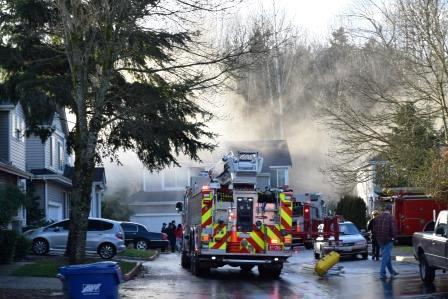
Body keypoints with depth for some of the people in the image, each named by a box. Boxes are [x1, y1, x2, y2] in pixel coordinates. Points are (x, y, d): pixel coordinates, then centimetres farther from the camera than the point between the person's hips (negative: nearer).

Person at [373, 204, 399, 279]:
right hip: (388, 239, -6)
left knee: (387, 256, 18)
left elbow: (374, 229, 11)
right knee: (386, 256, -3)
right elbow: (393, 229, -18)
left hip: (380, 240, 6)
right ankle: (382, 273, -7)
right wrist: (393, 237, -3)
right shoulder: (390, 217, -13)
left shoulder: (378, 218, 6)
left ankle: (392, 271, 30)